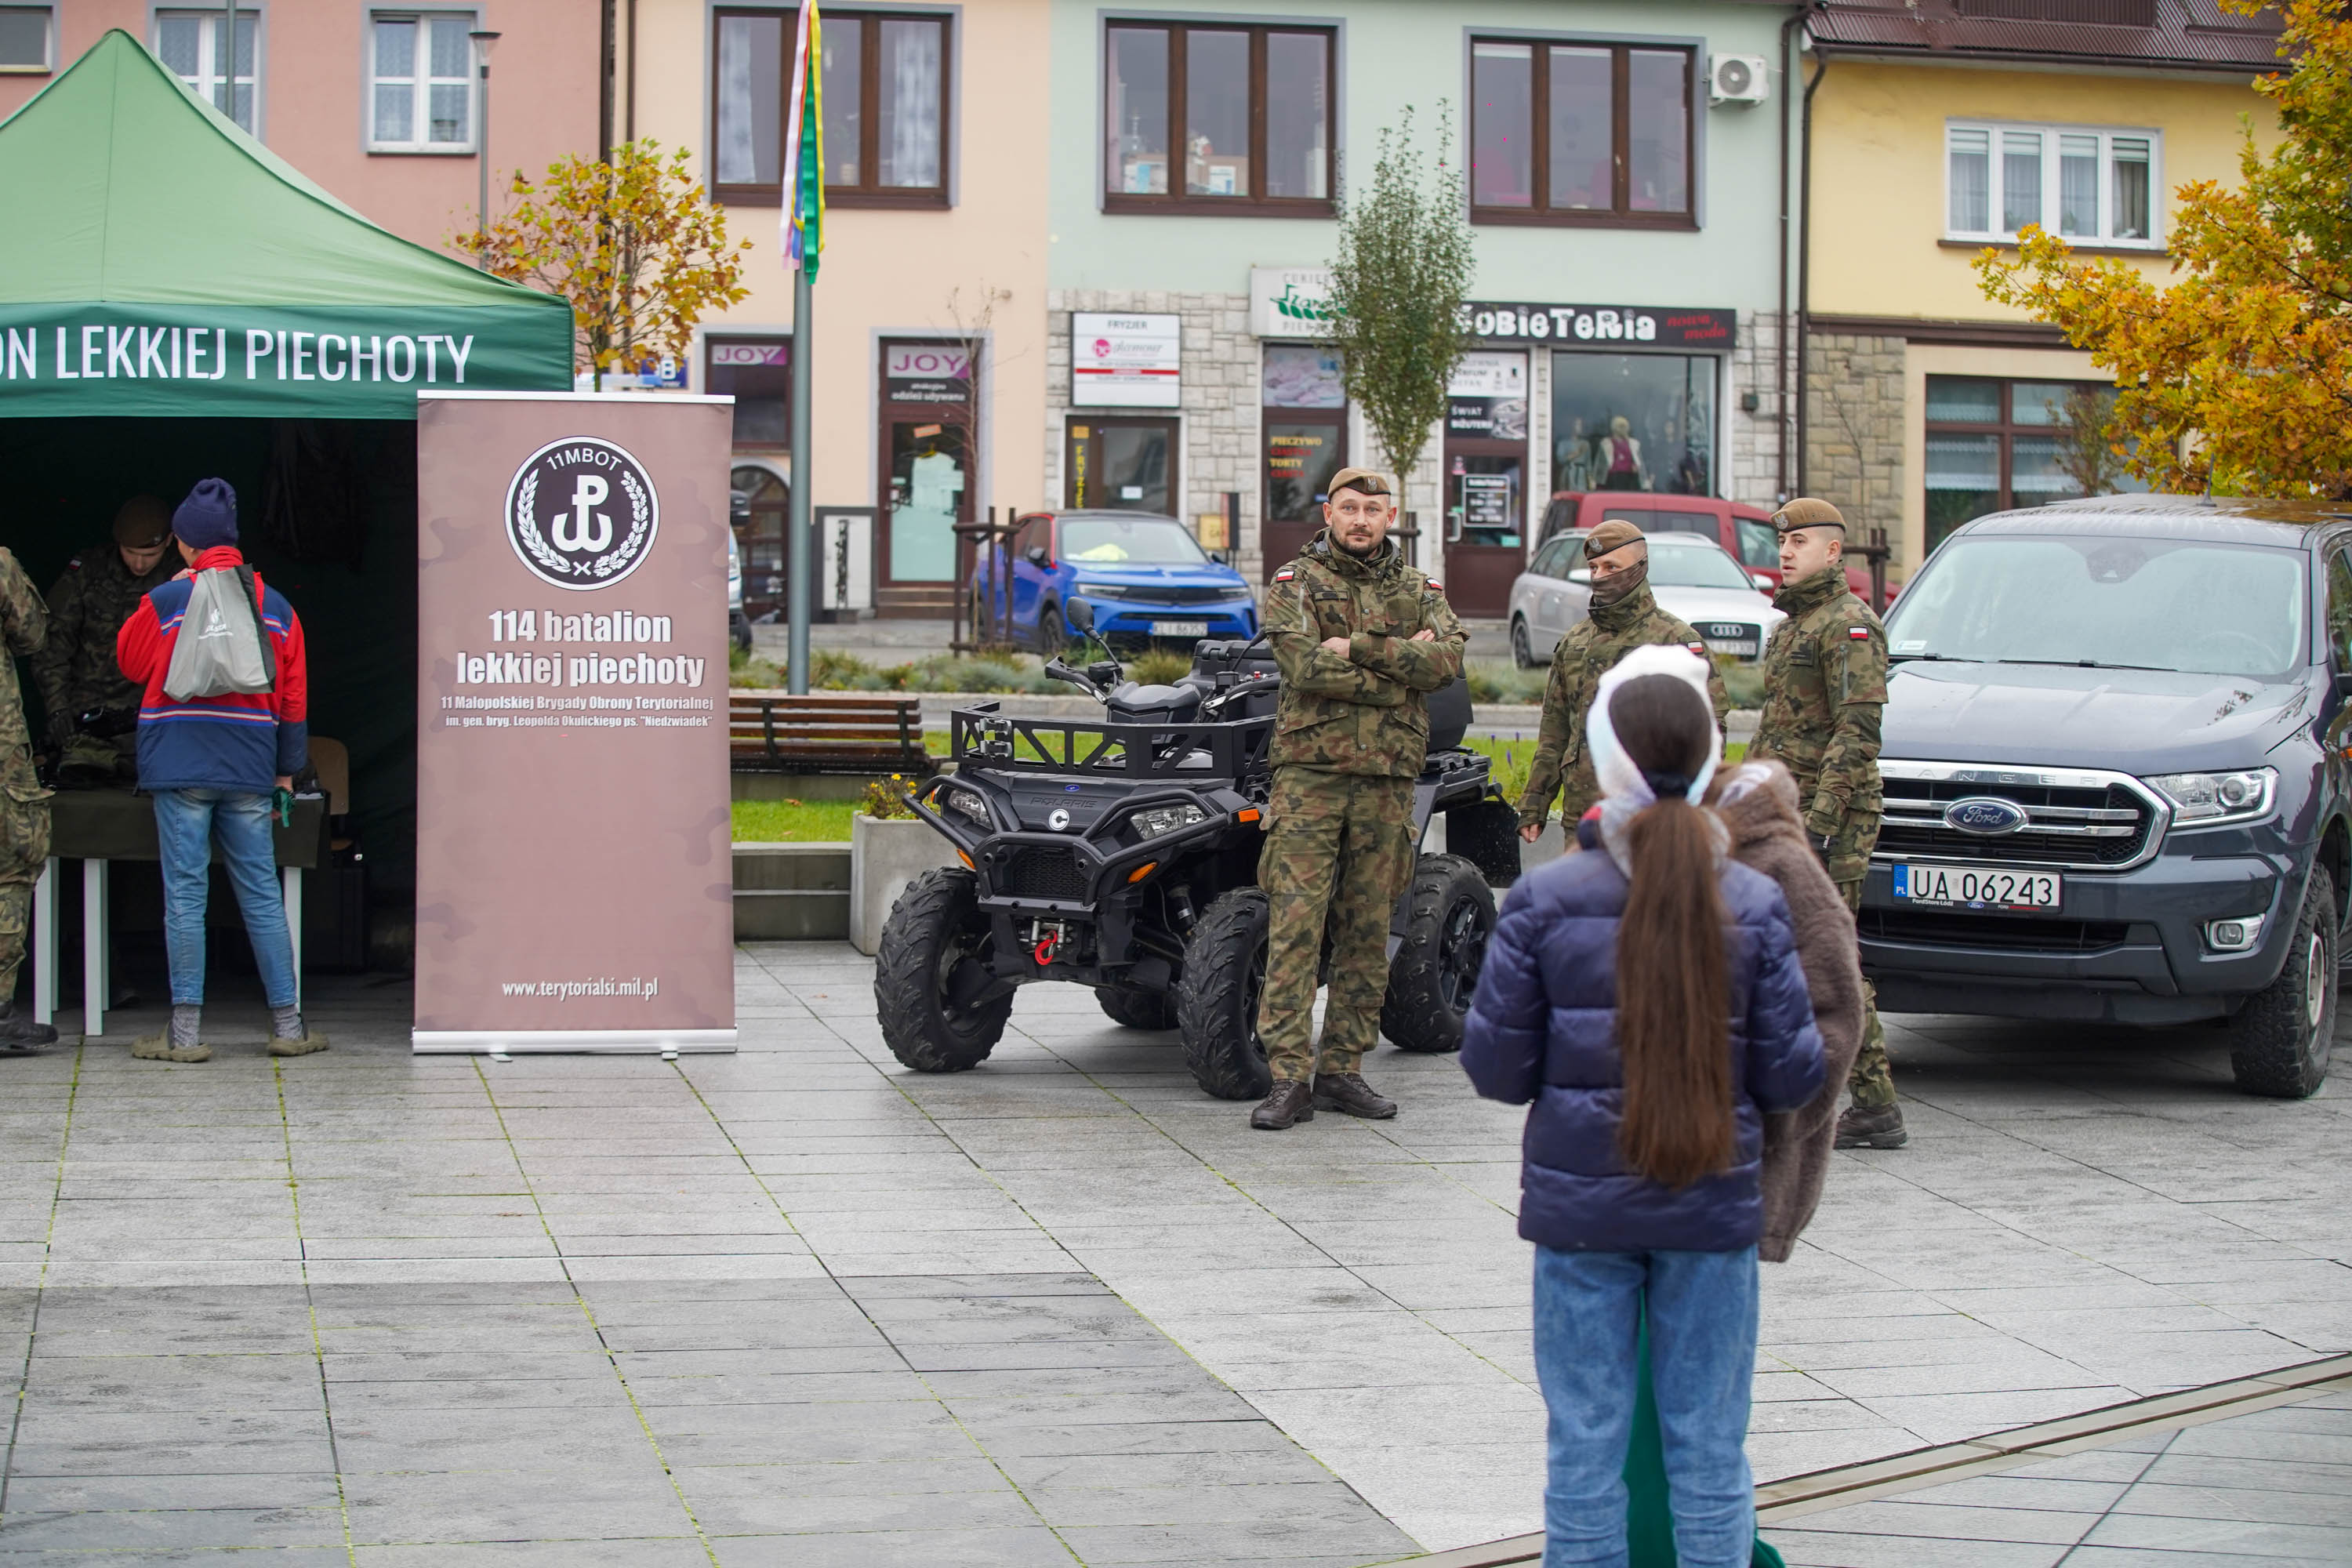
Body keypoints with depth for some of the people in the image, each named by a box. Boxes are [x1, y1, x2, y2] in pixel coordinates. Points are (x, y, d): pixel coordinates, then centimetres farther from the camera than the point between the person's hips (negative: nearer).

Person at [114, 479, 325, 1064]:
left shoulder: (166, 603, -5)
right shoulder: (276, 608, 7)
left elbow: (131, 663, 11)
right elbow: (294, 697, 10)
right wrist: (287, 768, 18)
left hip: (179, 767, -3)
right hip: (250, 770, 3)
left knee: (185, 895, -1)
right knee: (262, 895, 8)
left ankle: (186, 1031, -3)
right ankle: (287, 1025, 8)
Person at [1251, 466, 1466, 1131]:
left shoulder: (1420, 591, 12)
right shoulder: (1294, 585, 2)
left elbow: (1448, 658, -7)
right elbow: (1305, 667, -14)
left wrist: (1359, 648, -15)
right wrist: (1400, 668, -10)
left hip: (1388, 781, 4)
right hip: (1311, 771, -3)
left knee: (1368, 929, 6)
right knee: (1295, 924, -9)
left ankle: (1340, 1070, 13)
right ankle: (1289, 1079, -10)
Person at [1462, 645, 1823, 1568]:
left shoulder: (1544, 902, -9)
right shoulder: (1755, 905, -7)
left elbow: (1496, 1067, -6)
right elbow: (1793, 1076, -4)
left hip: (1579, 1207, 0)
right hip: (1713, 1213, 1)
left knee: (1585, 1442, 8)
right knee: (1710, 1448, 9)